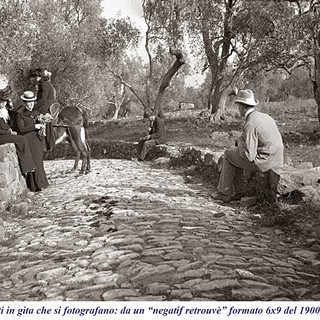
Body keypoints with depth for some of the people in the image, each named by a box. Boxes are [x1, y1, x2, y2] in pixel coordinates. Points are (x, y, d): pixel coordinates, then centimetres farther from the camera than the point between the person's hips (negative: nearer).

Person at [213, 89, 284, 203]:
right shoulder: (265, 116, 11)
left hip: (262, 162, -9)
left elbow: (249, 156, -21)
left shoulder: (250, 124, -18)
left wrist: (240, 143, -1)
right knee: (236, 152, 25)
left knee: (228, 154, 10)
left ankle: (226, 193, 20)